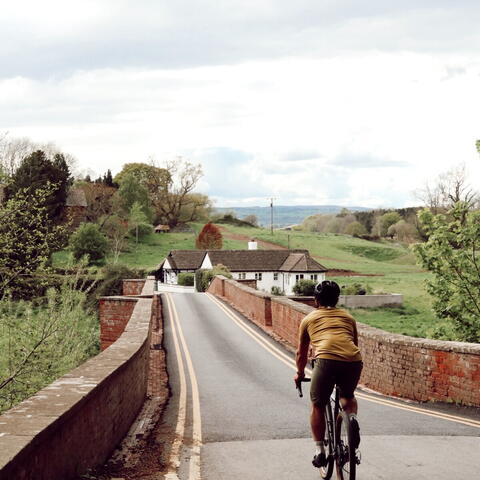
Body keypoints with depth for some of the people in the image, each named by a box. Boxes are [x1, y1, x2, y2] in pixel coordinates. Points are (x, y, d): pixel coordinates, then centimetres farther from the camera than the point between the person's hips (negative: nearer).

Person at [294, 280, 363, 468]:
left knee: (318, 405, 18)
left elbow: (301, 353, 34)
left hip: (326, 360, -2)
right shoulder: (348, 317, 31)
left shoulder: (309, 319, 25)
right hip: (354, 360, 3)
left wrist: (300, 373, 50)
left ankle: (319, 451, 14)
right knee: (348, 397, 31)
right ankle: (352, 417, 1)